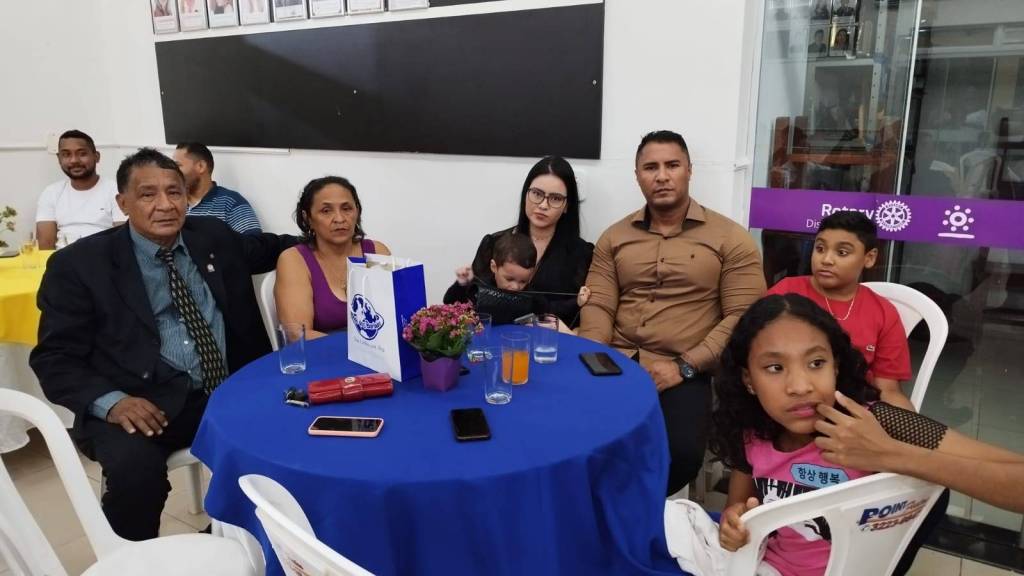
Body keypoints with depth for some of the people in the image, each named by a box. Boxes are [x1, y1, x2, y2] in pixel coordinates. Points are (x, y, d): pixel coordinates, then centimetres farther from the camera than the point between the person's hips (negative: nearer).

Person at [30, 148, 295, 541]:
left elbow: (265, 248, 29)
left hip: (229, 392, 4)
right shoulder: (79, 264, -1)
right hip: (143, 402, -4)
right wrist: (111, 401, -20)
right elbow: (54, 358, -2)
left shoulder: (213, 236, 10)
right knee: (134, 466, -34)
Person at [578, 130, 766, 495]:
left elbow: (742, 317, -4)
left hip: (685, 374, -2)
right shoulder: (614, 237, 14)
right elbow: (598, 306, 7)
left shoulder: (731, 239, 3)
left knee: (681, 452, -28)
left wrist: (684, 367, -13)